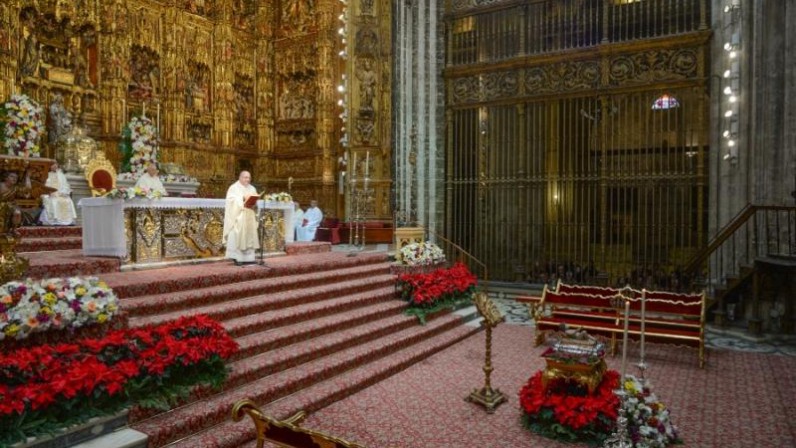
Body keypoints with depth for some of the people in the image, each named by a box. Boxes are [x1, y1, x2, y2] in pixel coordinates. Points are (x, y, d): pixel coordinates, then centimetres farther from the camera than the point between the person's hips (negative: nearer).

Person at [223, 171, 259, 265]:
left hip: (249, 217, 6)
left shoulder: (252, 188, 17)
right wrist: (242, 198, -21)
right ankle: (237, 257, -9)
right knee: (237, 236, -10)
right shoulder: (234, 188, 0)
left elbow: (255, 201, 13)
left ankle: (248, 258, 6)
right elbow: (231, 200, -12)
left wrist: (253, 201, -9)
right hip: (238, 216, -6)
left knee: (249, 236, 3)